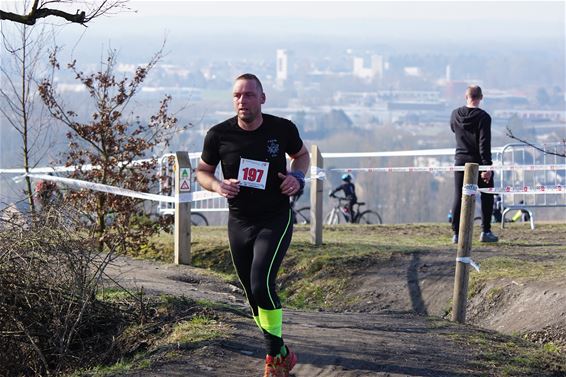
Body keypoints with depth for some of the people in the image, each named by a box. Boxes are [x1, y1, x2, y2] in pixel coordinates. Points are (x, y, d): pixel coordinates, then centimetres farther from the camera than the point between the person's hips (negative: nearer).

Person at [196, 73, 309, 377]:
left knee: (262, 285, -21)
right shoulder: (219, 135, -6)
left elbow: (302, 154, 13)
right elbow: (202, 171, 9)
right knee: (253, 295, 8)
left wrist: (297, 177, -7)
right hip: (239, 223, 3)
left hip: (276, 221, -3)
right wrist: (217, 185, -13)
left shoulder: (282, 129, -8)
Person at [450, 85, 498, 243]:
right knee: (487, 196, 10)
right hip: (478, 162, -4)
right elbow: (484, 143, -18)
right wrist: (487, 166, -18)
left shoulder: (455, 114, 0)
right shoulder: (483, 117, -14)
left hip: (460, 161, 4)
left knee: (458, 197, 6)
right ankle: (485, 232, 6)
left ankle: (456, 233, 1)